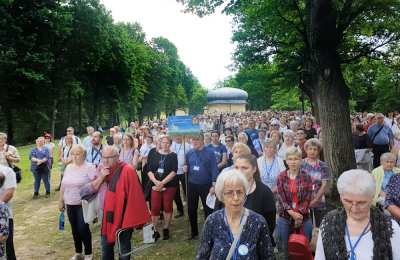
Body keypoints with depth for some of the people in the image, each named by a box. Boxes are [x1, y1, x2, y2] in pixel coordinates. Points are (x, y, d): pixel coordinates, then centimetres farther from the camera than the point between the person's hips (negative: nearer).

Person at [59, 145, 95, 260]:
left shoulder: (89, 167, -12)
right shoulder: (68, 167, 7)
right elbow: (63, 185, 13)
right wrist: (61, 200, 14)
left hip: (83, 204, -6)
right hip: (70, 204, 6)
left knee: (83, 228, -4)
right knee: (75, 229, 13)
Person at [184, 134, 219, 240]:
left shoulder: (209, 152, -9)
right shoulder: (189, 153, 4)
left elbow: (214, 169, -11)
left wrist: (213, 185, -17)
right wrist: (185, 169, -8)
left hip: (206, 185, -4)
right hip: (192, 185, 4)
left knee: (208, 209, 8)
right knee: (191, 209, 12)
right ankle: (194, 232, 30)